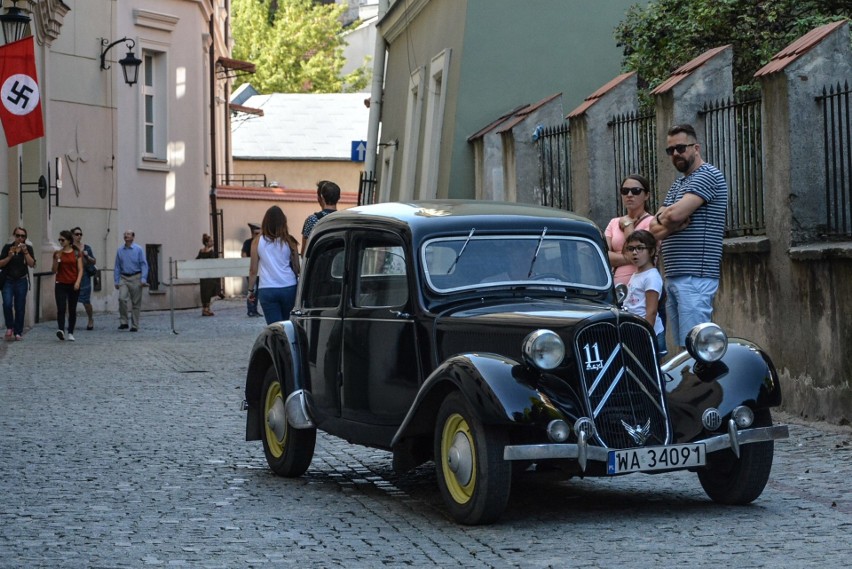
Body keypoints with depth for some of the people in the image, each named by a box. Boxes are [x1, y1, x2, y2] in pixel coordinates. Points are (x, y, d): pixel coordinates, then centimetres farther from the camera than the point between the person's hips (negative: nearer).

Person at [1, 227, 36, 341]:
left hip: (21, 281, 0)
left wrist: (25, 252, -16)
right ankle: (9, 327, 2)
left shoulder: (28, 248, 3)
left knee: (20, 308, 0)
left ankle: (18, 332, 8)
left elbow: (32, 265, -8)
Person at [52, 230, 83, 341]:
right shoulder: (57, 253, 6)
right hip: (61, 285, 0)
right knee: (61, 308, -15)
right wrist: (57, 259, -10)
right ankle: (61, 330, -25)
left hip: (73, 285, 0)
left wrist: (78, 282, -14)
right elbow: (54, 271, 6)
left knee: (72, 309, 5)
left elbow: (80, 269, 0)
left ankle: (70, 333, 13)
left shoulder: (77, 253, 3)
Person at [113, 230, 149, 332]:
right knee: (122, 298, -17)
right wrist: (116, 281, 6)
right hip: (124, 278, 2)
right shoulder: (120, 251, 8)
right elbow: (117, 267, 11)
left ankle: (134, 326, 9)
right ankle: (123, 322, -8)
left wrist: (143, 279, -12)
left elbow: (144, 265, -3)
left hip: (135, 278, -2)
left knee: (136, 303, 1)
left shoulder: (138, 249, -1)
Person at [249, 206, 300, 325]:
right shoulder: (289, 241, 0)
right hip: (289, 288, 1)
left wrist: (251, 290, 11)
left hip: (267, 290, -1)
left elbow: (253, 270, 1)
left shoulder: (257, 242, -1)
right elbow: (297, 267, 5)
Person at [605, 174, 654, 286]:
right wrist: (628, 258, -10)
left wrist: (627, 225, 3)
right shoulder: (614, 223, 18)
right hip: (618, 284, 5)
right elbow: (602, 256, 5)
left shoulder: (651, 222, 2)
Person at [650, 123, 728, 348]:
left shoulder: (707, 175, -6)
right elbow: (655, 230, 13)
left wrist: (662, 218, 4)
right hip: (673, 278, 9)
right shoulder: (677, 184, 22)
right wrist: (672, 224, -9)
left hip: (695, 278, -9)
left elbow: (675, 213, -19)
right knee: (680, 348, 9)